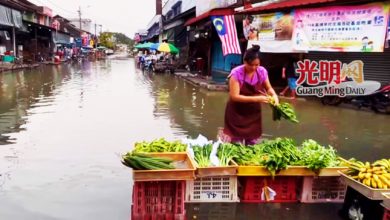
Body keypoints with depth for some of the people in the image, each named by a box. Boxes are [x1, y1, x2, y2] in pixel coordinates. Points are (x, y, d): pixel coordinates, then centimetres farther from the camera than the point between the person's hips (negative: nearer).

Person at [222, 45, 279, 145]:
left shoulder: (262, 71, -9)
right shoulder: (237, 73, -22)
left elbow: (268, 88, 6)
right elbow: (234, 96, -24)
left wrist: (274, 95, -17)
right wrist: (256, 99, -30)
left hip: (254, 112, 4)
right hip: (237, 113, -4)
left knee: (252, 144, 14)